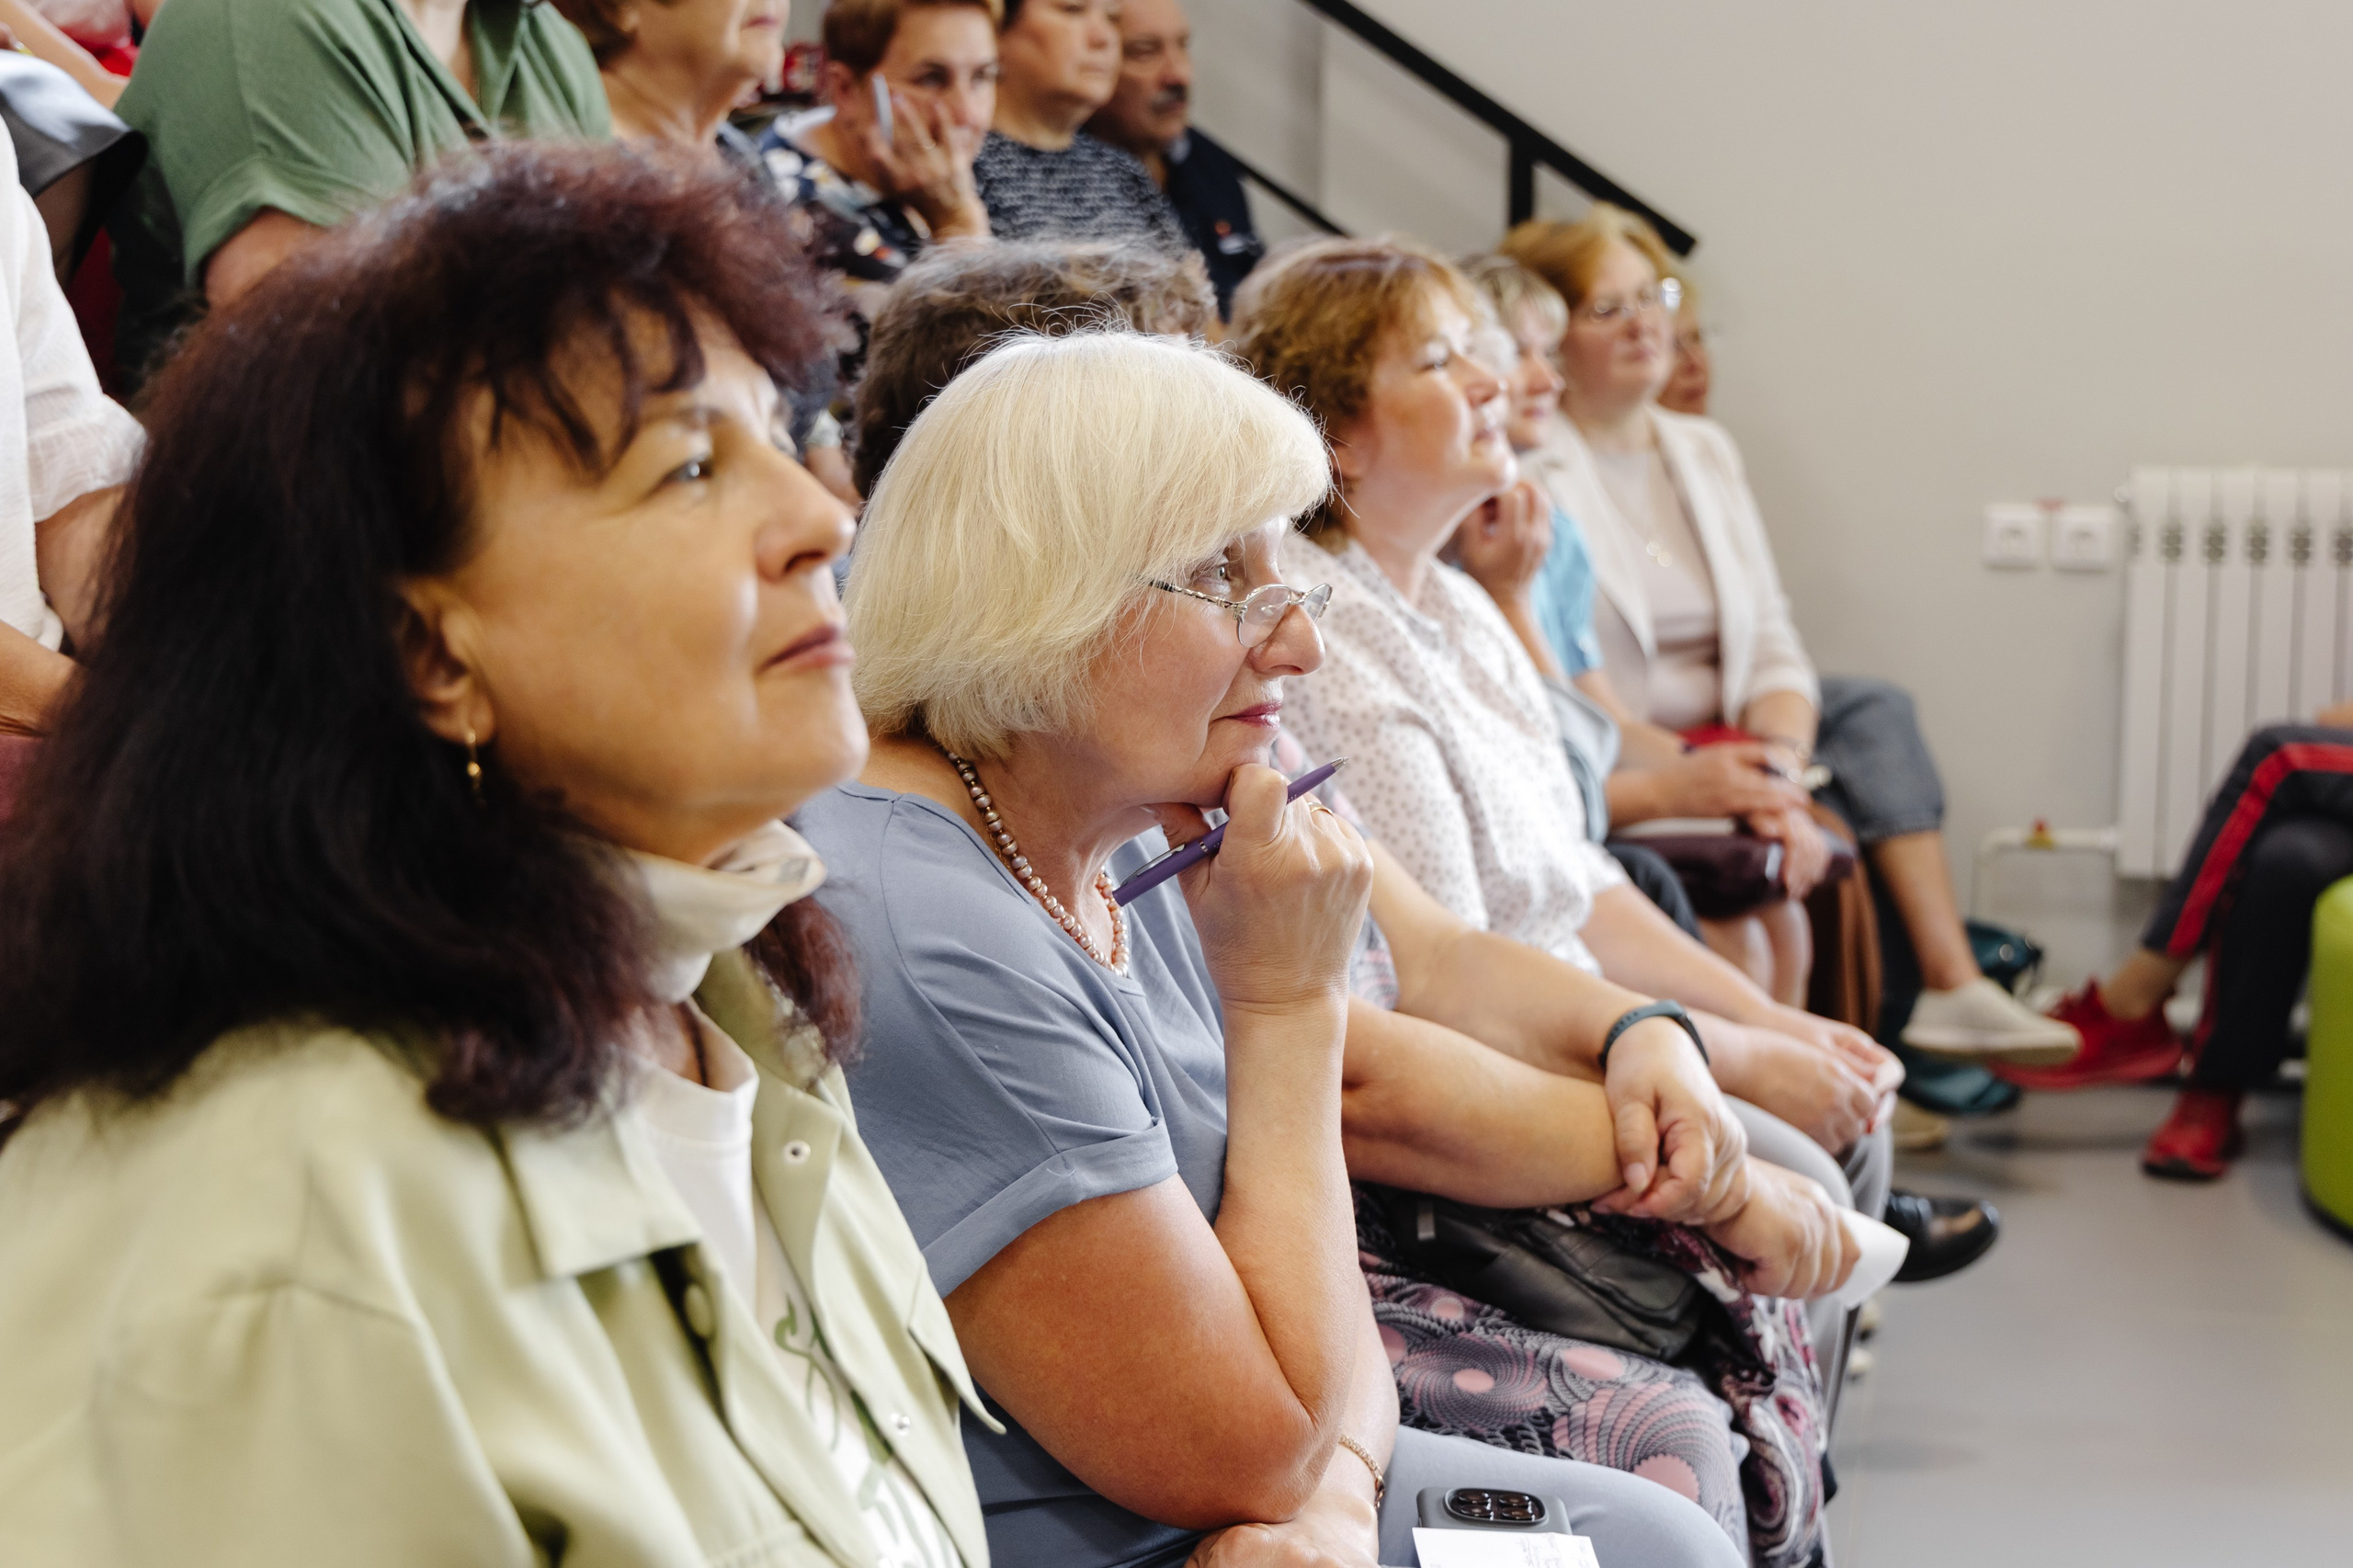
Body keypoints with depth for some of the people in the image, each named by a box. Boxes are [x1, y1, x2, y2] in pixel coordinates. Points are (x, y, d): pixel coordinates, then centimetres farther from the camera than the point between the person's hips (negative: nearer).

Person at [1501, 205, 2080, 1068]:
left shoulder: (1705, 451, 13)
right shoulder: (1526, 473, -9)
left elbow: (1770, 641, 7)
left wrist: (1778, 763, -14)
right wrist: (1689, 778, -27)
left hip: (1718, 740, 6)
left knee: (1877, 711, -17)